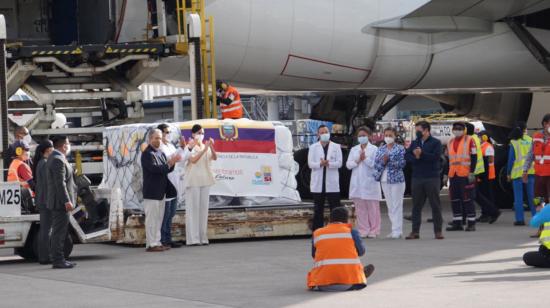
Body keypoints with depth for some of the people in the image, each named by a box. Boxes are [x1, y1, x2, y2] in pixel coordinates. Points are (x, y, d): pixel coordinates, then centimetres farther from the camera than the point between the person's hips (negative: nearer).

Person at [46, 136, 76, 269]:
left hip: (58, 202, 11)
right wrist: (67, 201, -24)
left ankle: (57, 259, 19)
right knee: (59, 231, -9)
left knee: (58, 231, 14)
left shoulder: (53, 158, 16)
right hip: (60, 202, -11)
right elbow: (60, 183, -23)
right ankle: (58, 260, -8)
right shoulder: (58, 160, -17)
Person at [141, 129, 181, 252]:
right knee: (151, 218, -6)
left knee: (159, 218, 11)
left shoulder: (161, 153, 17)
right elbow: (154, 168, -21)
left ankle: (157, 242, 16)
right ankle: (151, 244, -5)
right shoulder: (147, 154, -10)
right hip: (151, 192, -9)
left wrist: (172, 162, -3)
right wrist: (169, 163, -20)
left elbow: (168, 169, 16)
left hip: (161, 191, 9)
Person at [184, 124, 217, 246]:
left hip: (205, 181, 5)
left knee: (203, 208, 5)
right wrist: (204, 149, -26)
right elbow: (193, 159, -19)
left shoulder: (206, 147, 11)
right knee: (193, 209, -7)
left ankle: (202, 237, 8)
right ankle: (192, 238, -9)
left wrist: (211, 147, -20)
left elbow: (215, 158, -4)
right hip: (193, 181, -5)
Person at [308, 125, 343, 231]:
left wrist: (328, 164, -18)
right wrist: (320, 164, -18)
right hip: (318, 183, 1)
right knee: (318, 210, 5)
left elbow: (339, 163, -1)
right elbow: (310, 163, 0)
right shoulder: (313, 147, 10)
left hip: (332, 183, -1)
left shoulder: (336, 147, 8)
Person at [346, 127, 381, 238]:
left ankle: (373, 230, 2)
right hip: (357, 183, 4)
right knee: (360, 208, 2)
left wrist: (365, 159, -12)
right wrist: (357, 161, -8)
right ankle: (363, 230, 6)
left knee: (372, 207, -2)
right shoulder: (354, 150, 16)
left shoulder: (374, 149, 2)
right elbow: (348, 164, 8)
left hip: (370, 182, -4)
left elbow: (375, 164, -7)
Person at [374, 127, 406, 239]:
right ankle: (395, 229, 12)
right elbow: (376, 164, 5)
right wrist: (383, 161, -14)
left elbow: (402, 163, -11)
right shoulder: (381, 149, 11)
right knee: (390, 206, 7)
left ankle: (397, 230, -3)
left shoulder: (400, 149, -2)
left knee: (397, 205, -5)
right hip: (384, 180, 5)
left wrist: (389, 161, -18)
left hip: (397, 179, -5)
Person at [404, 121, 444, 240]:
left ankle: (438, 231, 4)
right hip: (417, 178, 4)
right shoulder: (414, 143, 15)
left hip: (432, 178, -4)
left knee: (435, 204, -1)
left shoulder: (435, 142, 0)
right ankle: (415, 231, 9)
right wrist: (415, 157, -14)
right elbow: (407, 157, 5)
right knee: (416, 205, 5)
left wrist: (422, 154, -15)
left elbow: (436, 156, -14)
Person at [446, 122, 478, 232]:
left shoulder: (469, 140, -2)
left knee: (467, 199, -4)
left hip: (465, 175, -6)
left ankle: (471, 223, 0)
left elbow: (474, 157, -7)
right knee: (454, 199, 7)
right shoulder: (450, 142, 16)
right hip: (453, 176, 6)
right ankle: (457, 223, 13)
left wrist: (472, 173, -14)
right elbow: (447, 159, 21)